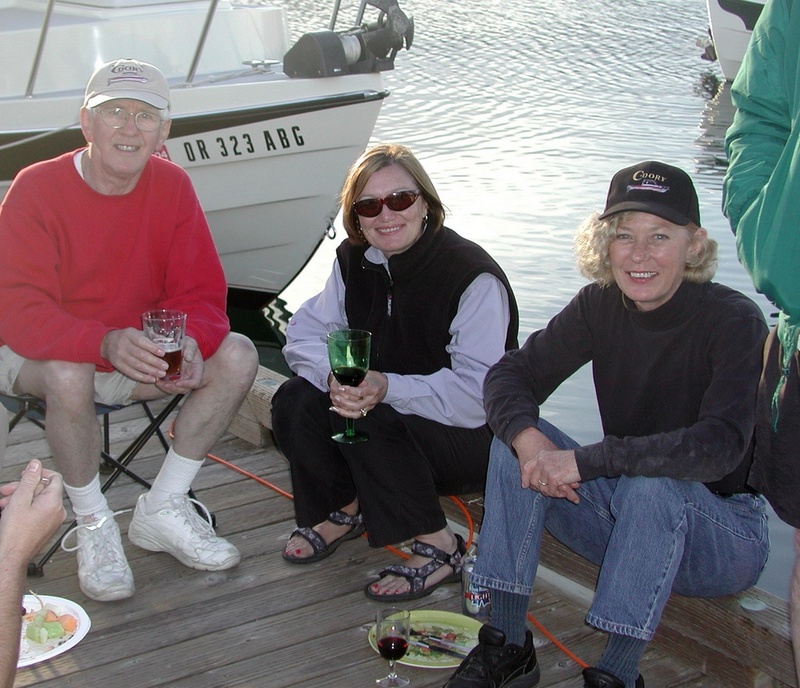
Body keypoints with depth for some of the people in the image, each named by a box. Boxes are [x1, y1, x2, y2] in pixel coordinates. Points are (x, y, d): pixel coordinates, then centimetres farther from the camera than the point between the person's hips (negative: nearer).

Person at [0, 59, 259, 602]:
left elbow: (199, 292, -4)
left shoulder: (172, 186, -5)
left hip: (139, 351, 5)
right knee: (70, 374, -38)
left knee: (238, 355, -16)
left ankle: (162, 510, -5)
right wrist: (106, 342, -45)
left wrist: (189, 343, -29)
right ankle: (94, 524, -13)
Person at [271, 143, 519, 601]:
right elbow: (306, 332, -5)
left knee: (369, 422, -32)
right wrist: (333, 374, -27)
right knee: (295, 401, -15)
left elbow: (476, 396, -29)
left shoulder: (475, 278, -23)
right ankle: (346, 509, 9)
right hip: (383, 412, 6)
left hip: (472, 438, -6)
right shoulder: (355, 259, -1)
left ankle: (439, 547, -14)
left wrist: (387, 388, -40)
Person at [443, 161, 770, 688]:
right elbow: (513, 373, -8)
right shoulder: (601, 306, -5)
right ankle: (508, 645, -15)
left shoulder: (735, 321, -21)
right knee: (516, 439, -15)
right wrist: (528, 438, -31)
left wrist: (585, 461, -38)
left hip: (723, 536, -5)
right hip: (627, 523, 5)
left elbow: (720, 446, -34)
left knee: (653, 481, -36)